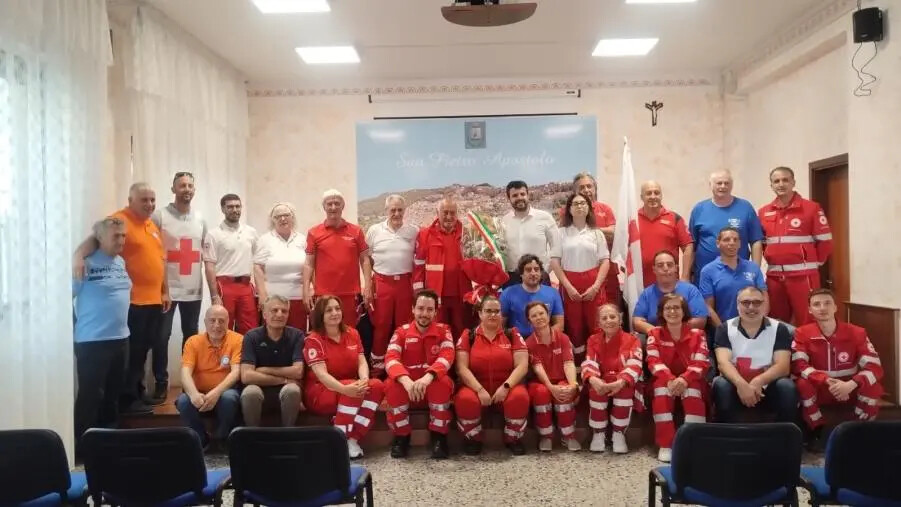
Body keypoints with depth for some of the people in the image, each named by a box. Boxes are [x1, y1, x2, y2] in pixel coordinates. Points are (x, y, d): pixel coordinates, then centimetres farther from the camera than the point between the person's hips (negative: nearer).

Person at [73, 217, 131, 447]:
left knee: (114, 391, 17)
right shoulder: (86, 263, -14)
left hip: (120, 337, 8)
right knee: (90, 393, 0)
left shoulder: (121, 262, 11)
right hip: (92, 341, -8)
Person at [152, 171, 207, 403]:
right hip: (166, 289, -4)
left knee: (191, 335, 11)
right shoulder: (159, 216, -4)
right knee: (161, 336, 1)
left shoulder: (200, 220, 10)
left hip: (193, 290, 4)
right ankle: (161, 383, 13)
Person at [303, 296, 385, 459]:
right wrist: (345, 389, -41)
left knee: (377, 385, -24)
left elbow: (362, 362, -3)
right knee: (352, 392, -35)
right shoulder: (314, 340, -11)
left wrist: (364, 380, -28)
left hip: (350, 386, 5)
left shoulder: (352, 333, 5)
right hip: (320, 392, -5)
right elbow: (321, 374, -23)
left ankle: (353, 439, -24)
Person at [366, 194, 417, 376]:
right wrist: (368, 285, 3)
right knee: (381, 326, 4)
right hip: (382, 283, 0)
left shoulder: (414, 232, 4)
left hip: (405, 283, 1)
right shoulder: (374, 230, 2)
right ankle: (377, 367, 14)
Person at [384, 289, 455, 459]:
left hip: (433, 384, -1)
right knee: (391, 384, -31)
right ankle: (401, 437, -11)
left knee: (443, 381, -34)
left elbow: (447, 356, -18)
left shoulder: (443, 330, 0)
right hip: (407, 384, 1)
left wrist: (428, 377, -39)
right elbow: (391, 358, -16)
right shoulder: (401, 331, 1)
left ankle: (439, 437, -17)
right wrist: (406, 380, -38)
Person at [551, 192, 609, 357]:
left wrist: (596, 286, -9)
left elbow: (605, 261, 3)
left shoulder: (596, 233, 8)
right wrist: (568, 286, -9)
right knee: (574, 325, 1)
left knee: (595, 325, -1)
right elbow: (555, 262, 0)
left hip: (593, 283, 1)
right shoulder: (562, 232, 4)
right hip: (569, 284, -1)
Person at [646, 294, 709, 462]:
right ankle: (665, 445, -31)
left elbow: (702, 363, -10)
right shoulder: (655, 334, 4)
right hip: (664, 380, 0)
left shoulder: (697, 334, 2)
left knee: (693, 391, -35)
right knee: (662, 386, -34)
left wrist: (684, 379, -30)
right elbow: (653, 361, -9)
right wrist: (670, 379, -29)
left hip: (690, 380, 0)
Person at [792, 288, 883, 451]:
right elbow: (798, 366, -21)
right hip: (819, 389, -1)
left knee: (873, 387, -29)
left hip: (849, 389, 1)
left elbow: (874, 366, -17)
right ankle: (817, 431, -11)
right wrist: (827, 381, -37)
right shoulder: (802, 333, -10)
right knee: (803, 384, -33)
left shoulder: (857, 333, -9)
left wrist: (851, 384, -36)